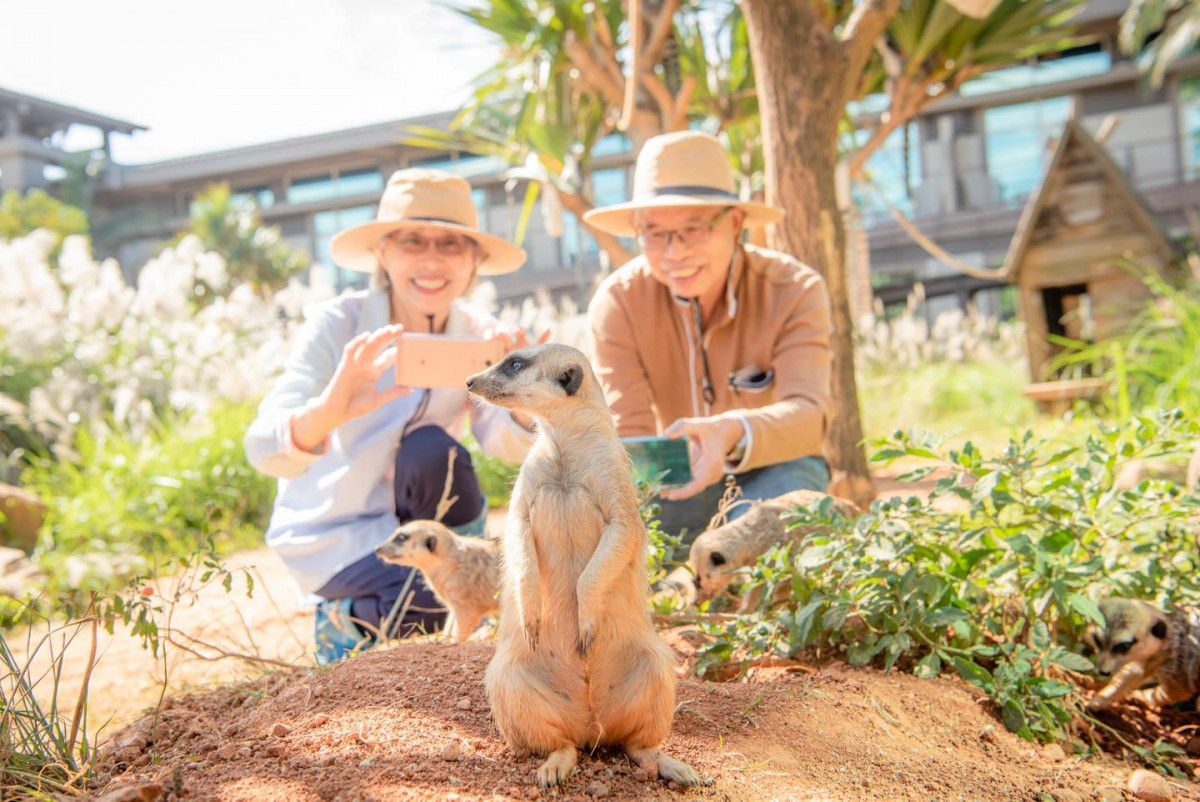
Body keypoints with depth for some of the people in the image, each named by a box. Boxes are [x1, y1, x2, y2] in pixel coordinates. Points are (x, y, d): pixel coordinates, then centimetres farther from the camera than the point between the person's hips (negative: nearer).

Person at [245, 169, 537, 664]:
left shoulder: (478, 335, -9)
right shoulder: (337, 326, -21)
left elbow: (506, 444, -23)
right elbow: (264, 450, -34)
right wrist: (327, 413, -58)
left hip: (414, 521, 3)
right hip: (330, 533, -3)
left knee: (431, 449, -28)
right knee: (436, 607, -27)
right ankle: (348, 618, 6)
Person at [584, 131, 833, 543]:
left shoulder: (795, 290, -21)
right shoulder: (616, 303, -18)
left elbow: (808, 411, -35)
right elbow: (627, 431, -23)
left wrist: (731, 433, -59)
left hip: (776, 468, -1)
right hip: (680, 477, 1)